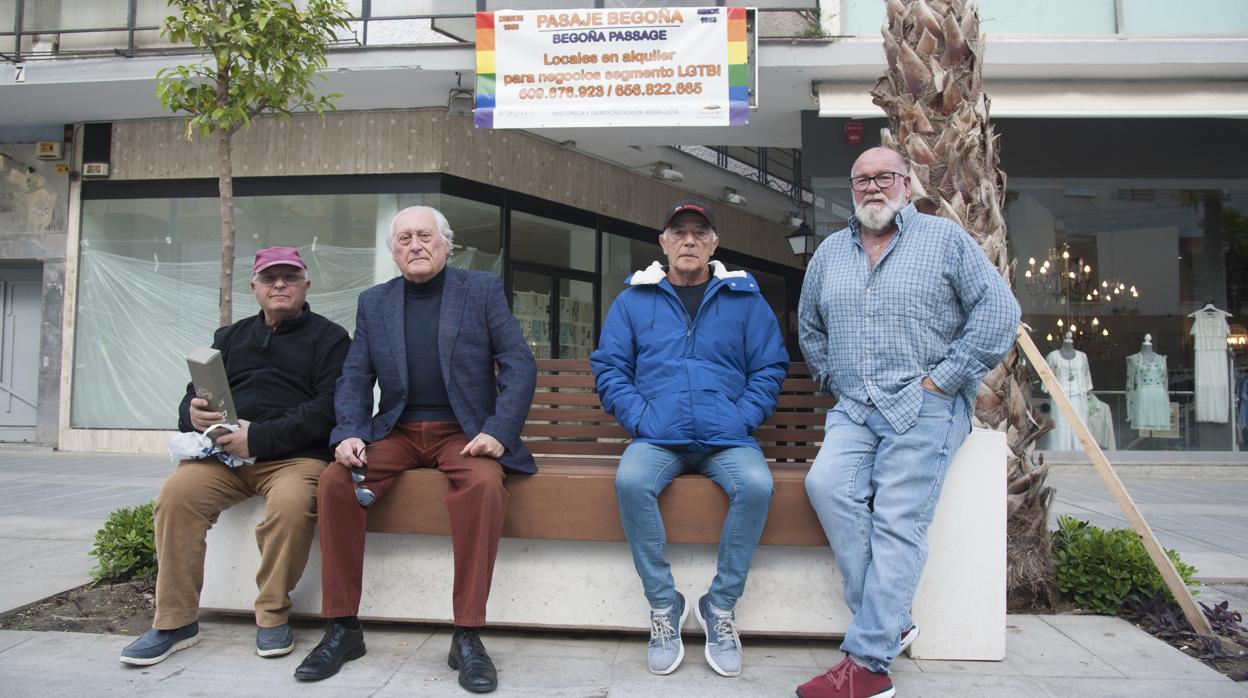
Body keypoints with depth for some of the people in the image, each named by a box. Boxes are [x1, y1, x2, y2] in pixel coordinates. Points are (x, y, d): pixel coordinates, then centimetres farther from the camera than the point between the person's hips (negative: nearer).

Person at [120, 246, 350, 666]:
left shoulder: (328, 338, 8)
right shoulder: (230, 338, 25)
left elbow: (330, 406, -6)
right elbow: (191, 399, 22)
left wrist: (260, 437, -16)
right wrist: (193, 415, -5)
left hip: (295, 455, -4)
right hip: (224, 452, 4)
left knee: (292, 503, -34)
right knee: (177, 494, -24)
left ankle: (272, 616, -14)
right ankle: (174, 622, -12)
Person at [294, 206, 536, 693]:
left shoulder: (483, 290, 4)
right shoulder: (373, 303, 13)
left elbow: (520, 365, -3)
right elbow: (355, 378, 9)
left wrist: (498, 432, -17)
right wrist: (349, 434, -11)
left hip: (462, 432, -3)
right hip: (397, 432, 3)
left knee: (483, 483, -34)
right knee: (335, 481, -23)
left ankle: (467, 636, -25)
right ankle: (342, 628, -10)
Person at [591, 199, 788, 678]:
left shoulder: (745, 298, 13)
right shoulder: (633, 300, 13)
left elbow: (770, 368, 9)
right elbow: (609, 366, 8)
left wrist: (741, 419, -6)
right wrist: (640, 418, -6)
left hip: (727, 439, 0)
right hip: (657, 438, 0)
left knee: (755, 484, -31)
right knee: (631, 481, -32)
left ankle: (721, 605, -11)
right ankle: (663, 605, -14)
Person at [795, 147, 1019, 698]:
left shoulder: (945, 238, 6)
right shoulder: (830, 251, 19)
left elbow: (999, 311, -1)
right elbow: (809, 327, 28)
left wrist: (942, 380, -8)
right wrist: (834, 381, 13)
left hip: (925, 406, -4)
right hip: (854, 409, 4)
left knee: (898, 522, -14)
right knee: (827, 484, -22)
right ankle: (889, 624, -13)